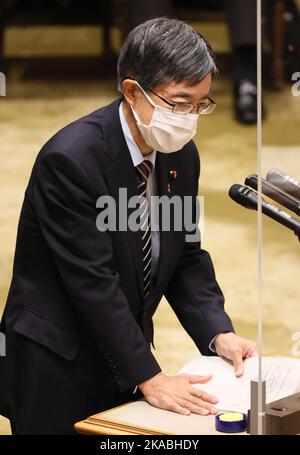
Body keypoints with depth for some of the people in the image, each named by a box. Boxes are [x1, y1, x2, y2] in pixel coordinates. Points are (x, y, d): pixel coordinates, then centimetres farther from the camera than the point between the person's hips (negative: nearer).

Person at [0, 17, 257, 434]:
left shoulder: (181, 154, 0)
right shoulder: (71, 158, -23)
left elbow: (186, 258, 6)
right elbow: (93, 283, -24)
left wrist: (219, 334, -9)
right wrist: (148, 377, -23)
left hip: (122, 356, 7)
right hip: (57, 368, -7)